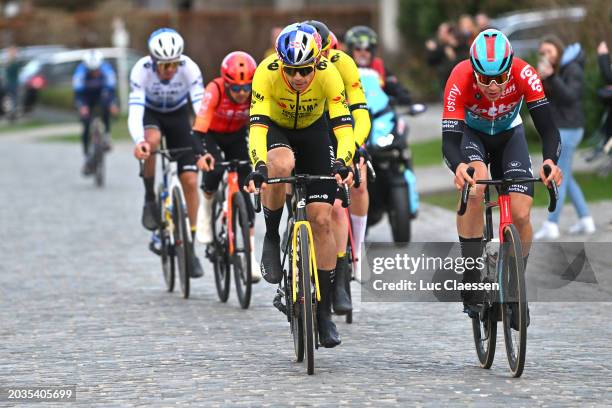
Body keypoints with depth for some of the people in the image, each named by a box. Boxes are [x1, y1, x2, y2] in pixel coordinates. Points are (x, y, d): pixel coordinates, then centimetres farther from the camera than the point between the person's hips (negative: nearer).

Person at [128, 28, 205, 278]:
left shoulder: (189, 68, -30)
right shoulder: (142, 70, -32)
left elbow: (201, 106, -36)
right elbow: (135, 111, -40)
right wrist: (138, 141, -59)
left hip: (178, 116, 1)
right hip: (150, 113, -1)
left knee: (190, 180, -8)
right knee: (152, 141, -37)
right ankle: (150, 199, -14)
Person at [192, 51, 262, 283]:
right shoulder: (214, 91, -35)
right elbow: (200, 126, -43)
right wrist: (200, 154, -59)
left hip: (237, 136, 2)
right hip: (212, 135, -2)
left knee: (244, 190, -9)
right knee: (214, 169, -32)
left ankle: (251, 255, -7)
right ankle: (206, 207, 2)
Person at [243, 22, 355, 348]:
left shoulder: (328, 74, -30)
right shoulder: (266, 73, -33)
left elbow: (344, 126, -33)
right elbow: (257, 126, -38)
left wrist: (342, 163, -51)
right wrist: (259, 167, -53)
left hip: (313, 130, 1)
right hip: (275, 129, -1)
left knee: (322, 220, -7)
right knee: (281, 165, -39)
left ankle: (324, 311, 2)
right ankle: (271, 238, -12)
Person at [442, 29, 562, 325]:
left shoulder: (524, 75, -34)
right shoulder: (460, 80, -36)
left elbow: (548, 128, -35)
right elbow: (449, 139, -40)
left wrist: (550, 161, -56)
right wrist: (458, 166, -63)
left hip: (509, 135, 2)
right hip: (471, 133, -2)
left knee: (521, 215, -14)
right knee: (474, 189, -33)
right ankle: (471, 285, -24)